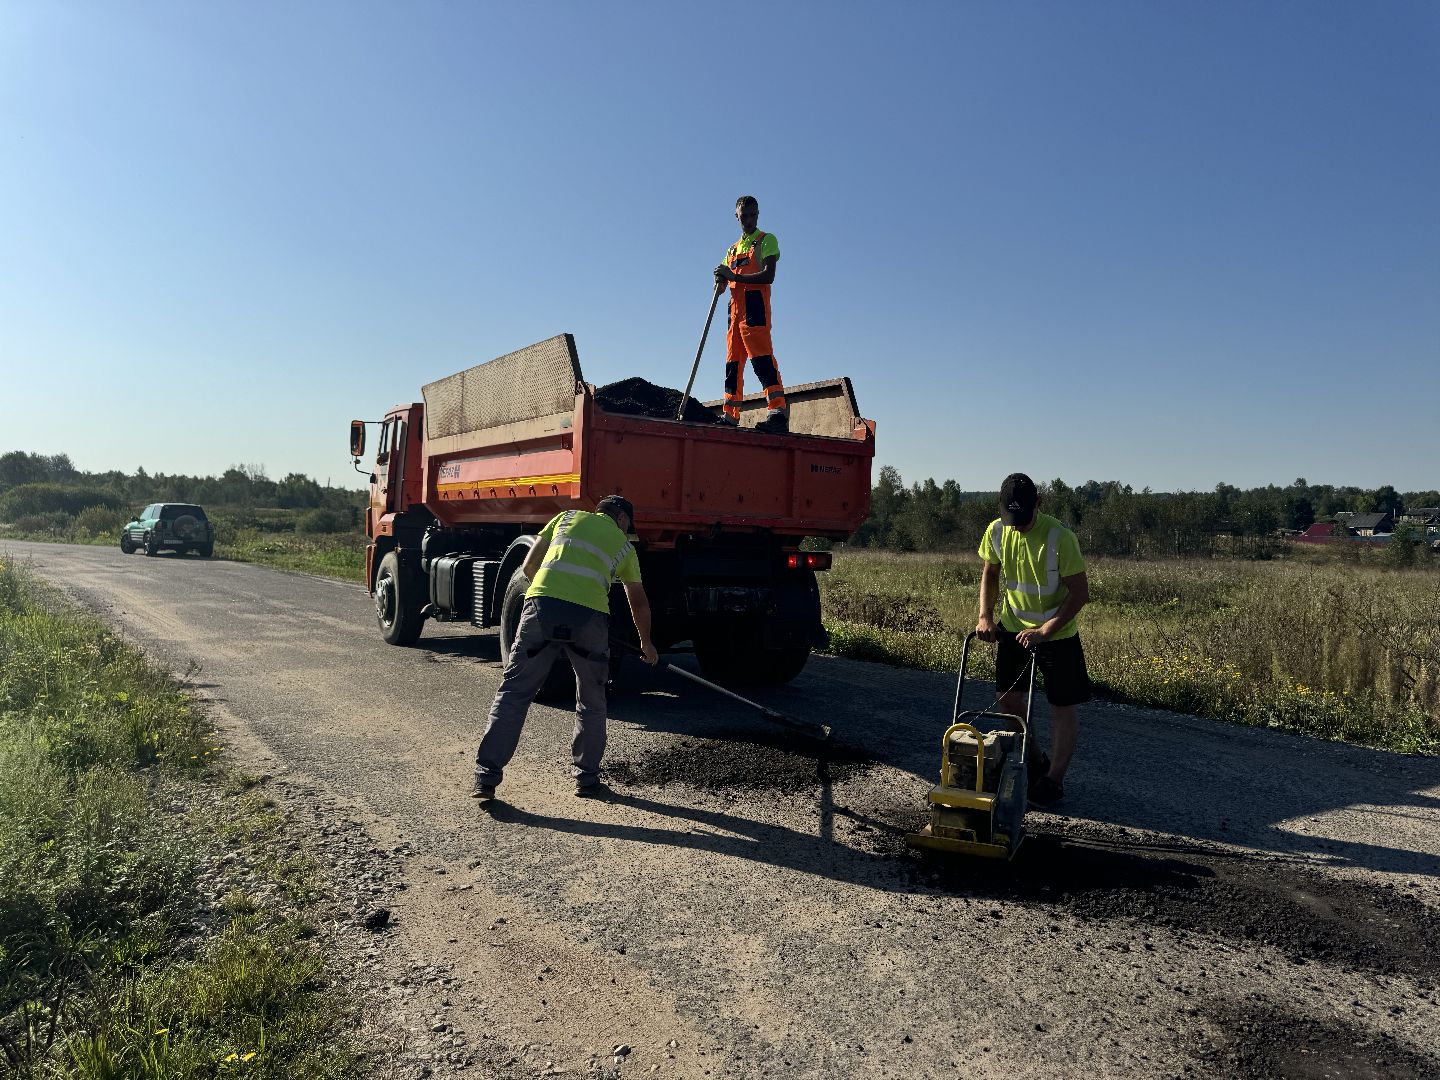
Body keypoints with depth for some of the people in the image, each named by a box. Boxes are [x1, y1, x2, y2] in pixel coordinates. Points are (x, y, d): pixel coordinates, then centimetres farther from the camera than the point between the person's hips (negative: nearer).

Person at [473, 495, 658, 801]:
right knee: (591, 702, 18)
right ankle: (587, 778, 24)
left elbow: (529, 567, 23)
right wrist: (646, 643, 48)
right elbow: (638, 603, 34)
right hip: (589, 616, 0)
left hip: (542, 606, 0)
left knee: (513, 692, 8)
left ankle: (487, 775, 6)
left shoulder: (568, 517, 26)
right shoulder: (624, 546, 25)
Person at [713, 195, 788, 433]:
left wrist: (734, 276, -15)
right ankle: (730, 414, 6)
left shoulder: (766, 240, 6)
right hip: (736, 307, 7)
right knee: (733, 360, 4)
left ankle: (778, 411, -29)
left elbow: (768, 276, -9)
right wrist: (720, 279, -2)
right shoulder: (733, 249, 26)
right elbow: (724, 284, 23)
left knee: (761, 355, -20)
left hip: (755, 304, -7)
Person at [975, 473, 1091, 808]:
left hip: (1058, 633, -4)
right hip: (1012, 628, 5)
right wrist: (985, 616, -8)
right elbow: (990, 574, 6)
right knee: (1008, 697, 8)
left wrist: (1045, 631, -25)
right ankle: (1034, 761, 29)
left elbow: (1080, 591, -19)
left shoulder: (1059, 537, -24)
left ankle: (1054, 779, 13)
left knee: (1062, 706, 0)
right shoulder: (996, 532, -9)